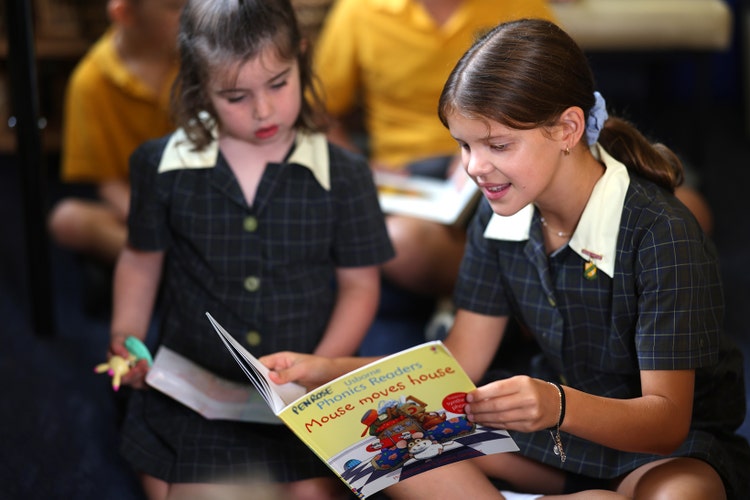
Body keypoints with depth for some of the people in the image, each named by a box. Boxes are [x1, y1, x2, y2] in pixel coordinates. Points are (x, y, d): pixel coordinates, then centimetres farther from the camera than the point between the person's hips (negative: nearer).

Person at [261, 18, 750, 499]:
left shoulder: (661, 233, -24)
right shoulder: (499, 215, -5)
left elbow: (667, 417, -26)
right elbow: (459, 362, 0)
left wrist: (560, 407, -47)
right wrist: (326, 371, -13)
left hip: (674, 444, -4)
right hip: (556, 426, 5)